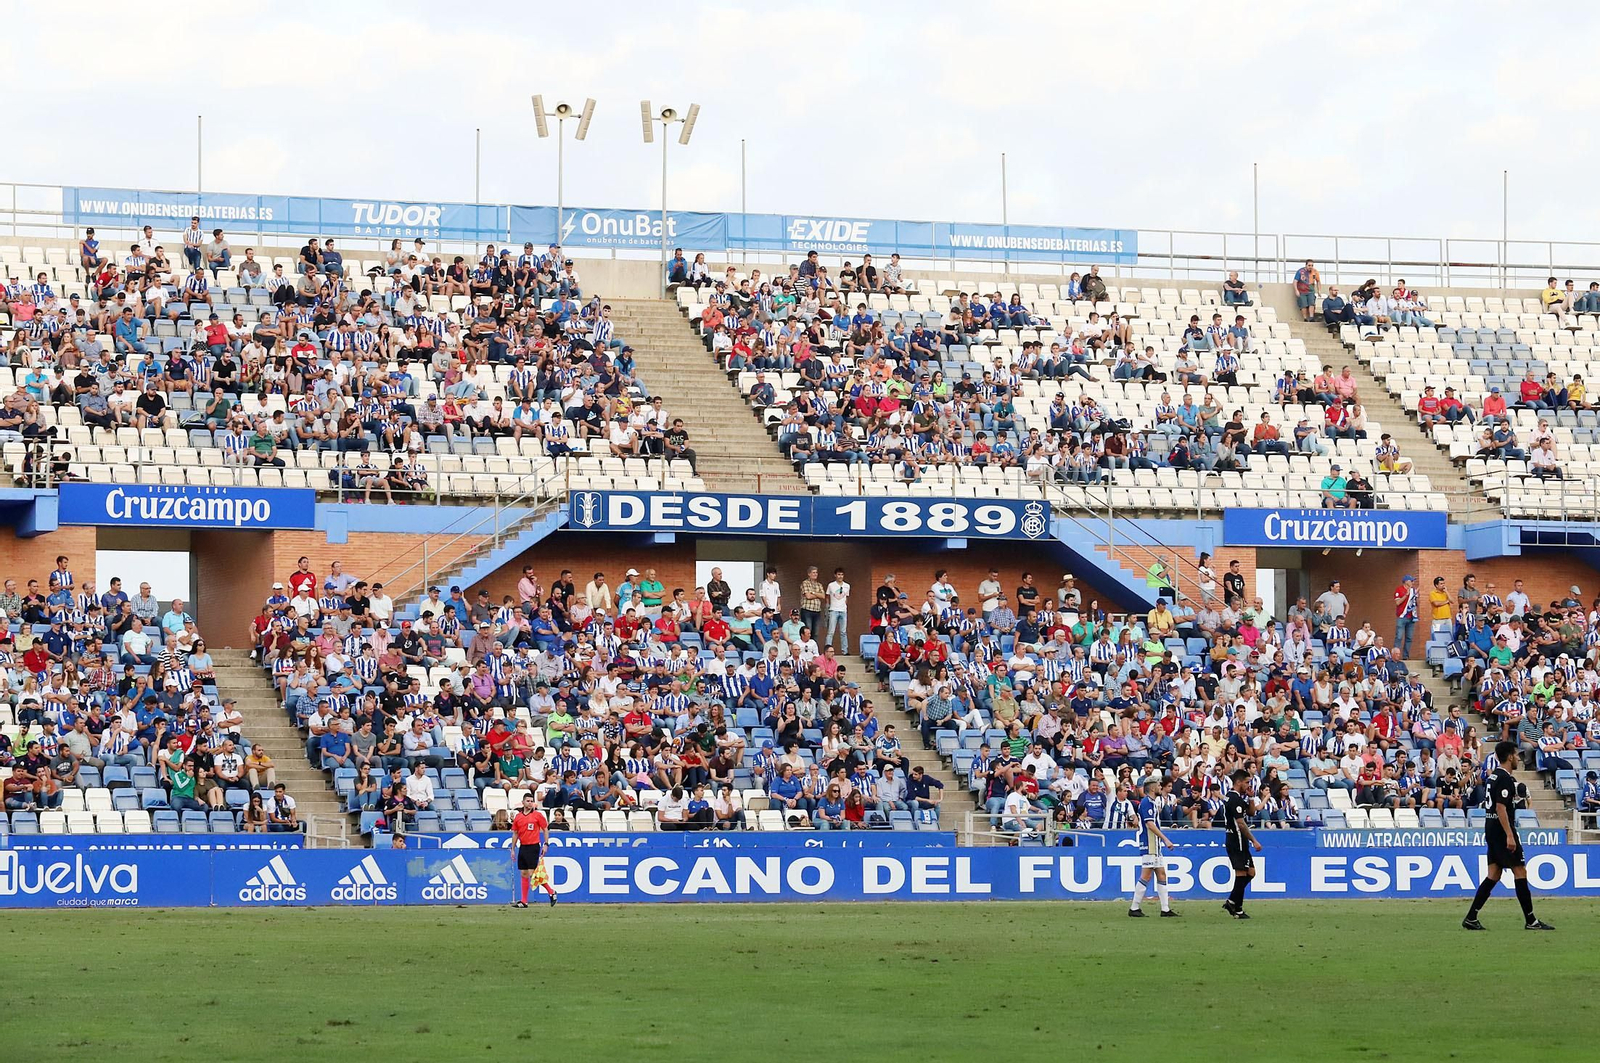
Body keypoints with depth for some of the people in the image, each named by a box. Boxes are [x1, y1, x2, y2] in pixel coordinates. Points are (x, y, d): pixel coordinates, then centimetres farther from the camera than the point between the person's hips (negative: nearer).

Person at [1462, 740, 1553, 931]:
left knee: (1493, 875, 9)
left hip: (1491, 828, 10)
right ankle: (1531, 920, -3)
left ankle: (1471, 918, 3)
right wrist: (1509, 835, -24)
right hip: (1502, 829, -10)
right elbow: (1501, 808, -22)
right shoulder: (1505, 778, -14)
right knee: (1520, 871, -4)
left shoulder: (1493, 776, 15)